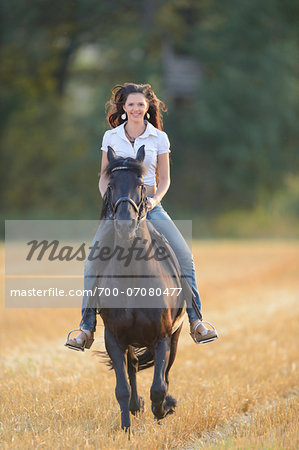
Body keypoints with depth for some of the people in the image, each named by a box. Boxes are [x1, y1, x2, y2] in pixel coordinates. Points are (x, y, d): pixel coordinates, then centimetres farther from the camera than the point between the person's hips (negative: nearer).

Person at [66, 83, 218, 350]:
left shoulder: (159, 138, 5)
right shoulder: (111, 137, 7)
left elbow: (165, 179, 8)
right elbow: (104, 177, 12)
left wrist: (155, 199, -12)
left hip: (150, 206, 0)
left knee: (184, 258, -16)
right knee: (93, 263, -16)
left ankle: (196, 322, -9)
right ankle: (87, 328, -8)